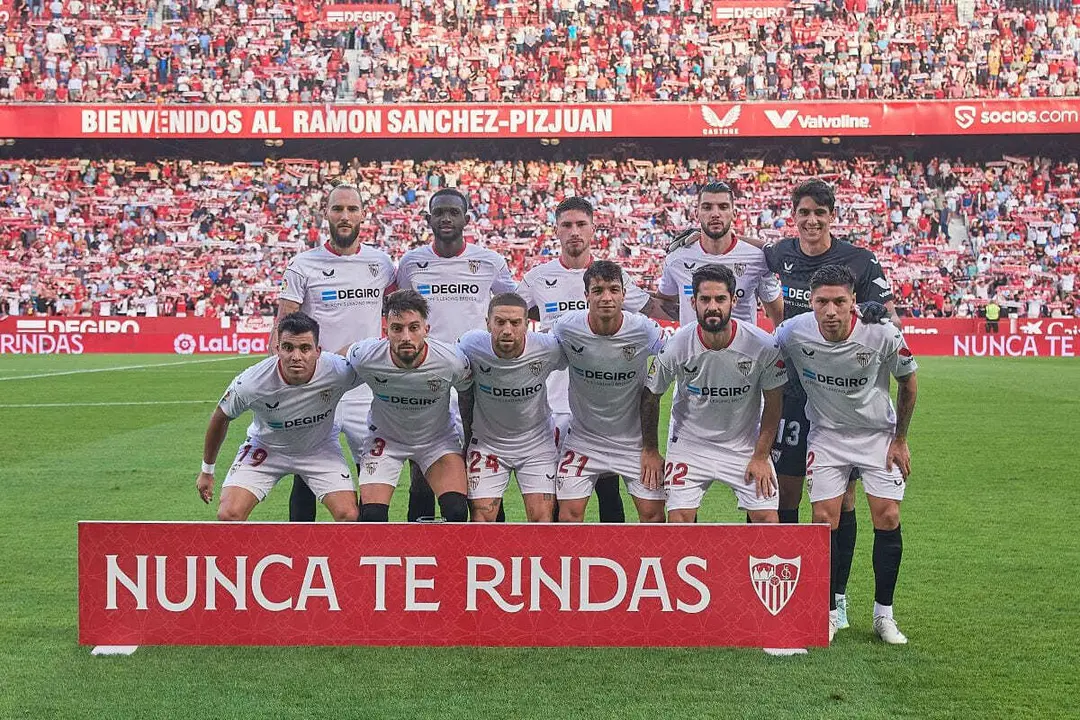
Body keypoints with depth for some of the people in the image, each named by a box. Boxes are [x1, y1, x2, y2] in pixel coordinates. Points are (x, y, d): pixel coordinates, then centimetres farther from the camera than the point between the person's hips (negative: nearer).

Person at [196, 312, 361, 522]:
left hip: (320, 447, 1)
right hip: (265, 446, -1)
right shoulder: (251, 383, -31)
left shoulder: (339, 370, -33)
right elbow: (220, 418, -9)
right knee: (229, 515, -17)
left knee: (349, 516, -17)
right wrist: (207, 470, 2)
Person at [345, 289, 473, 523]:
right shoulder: (365, 356, -28)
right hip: (385, 437, 0)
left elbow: (467, 395, -4)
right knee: (372, 516, -15)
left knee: (456, 512, -19)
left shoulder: (452, 361, -27)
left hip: (437, 437, 0)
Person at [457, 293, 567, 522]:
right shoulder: (471, 345, -20)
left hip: (537, 443, 0)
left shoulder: (548, 348, -22)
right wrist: (466, 440, 9)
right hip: (486, 442, 0)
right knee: (481, 520, -6)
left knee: (542, 519, -8)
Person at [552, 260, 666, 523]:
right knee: (569, 515, -5)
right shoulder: (566, 328, -17)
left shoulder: (644, 329, -17)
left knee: (653, 514, -2)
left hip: (634, 439, 0)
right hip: (583, 438, 0)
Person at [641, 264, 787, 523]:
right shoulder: (675, 347, -18)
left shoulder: (763, 345, -18)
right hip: (689, 443, 0)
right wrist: (650, 451, 5)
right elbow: (650, 396, -1)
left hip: (745, 443, 0)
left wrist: (760, 457, -5)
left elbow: (774, 402, -4)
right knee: (679, 519, -9)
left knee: (767, 518, -7)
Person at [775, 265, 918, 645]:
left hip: (878, 432, 0)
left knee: (888, 519, -5)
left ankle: (884, 614, 11)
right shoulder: (793, 333, -23)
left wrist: (900, 439, 0)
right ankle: (828, 614, 7)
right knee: (825, 521, -7)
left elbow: (908, 382, -5)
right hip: (826, 433, 1)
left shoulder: (882, 334, -25)